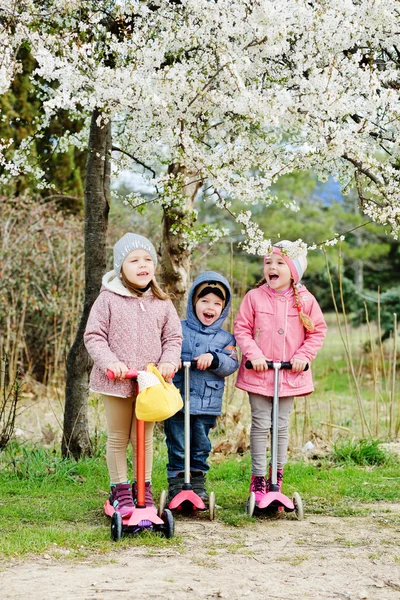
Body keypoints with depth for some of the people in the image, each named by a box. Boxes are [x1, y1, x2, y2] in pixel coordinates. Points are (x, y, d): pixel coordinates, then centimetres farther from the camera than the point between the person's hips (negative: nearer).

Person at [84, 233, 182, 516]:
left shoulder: (162, 302, 5)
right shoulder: (108, 299, -4)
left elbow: (173, 337, 10)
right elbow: (94, 335, -4)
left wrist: (169, 361, -9)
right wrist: (110, 362, -18)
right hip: (117, 380, -2)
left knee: (144, 437, 9)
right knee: (118, 437, 8)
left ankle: (144, 488, 24)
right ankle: (120, 490, 19)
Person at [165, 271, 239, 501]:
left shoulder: (225, 338, 9)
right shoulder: (179, 330, 4)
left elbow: (231, 364, -3)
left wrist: (214, 359, -21)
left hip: (207, 405, 2)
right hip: (177, 400, -2)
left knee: (201, 446, 10)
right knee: (178, 446, 1)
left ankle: (198, 482, 22)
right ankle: (176, 484, 11)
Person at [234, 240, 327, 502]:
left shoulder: (305, 300, -1)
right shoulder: (254, 297, -3)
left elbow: (318, 331, 5)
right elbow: (241, 328, 0)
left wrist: (303, 356, -7)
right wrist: (253, 354, -13)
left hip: (290, 374, 1)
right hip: (258, 372, -1)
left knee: (282, 426, 8)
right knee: (261, 424, 0)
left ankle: (277, 477, 19)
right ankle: (258, 478, 9)